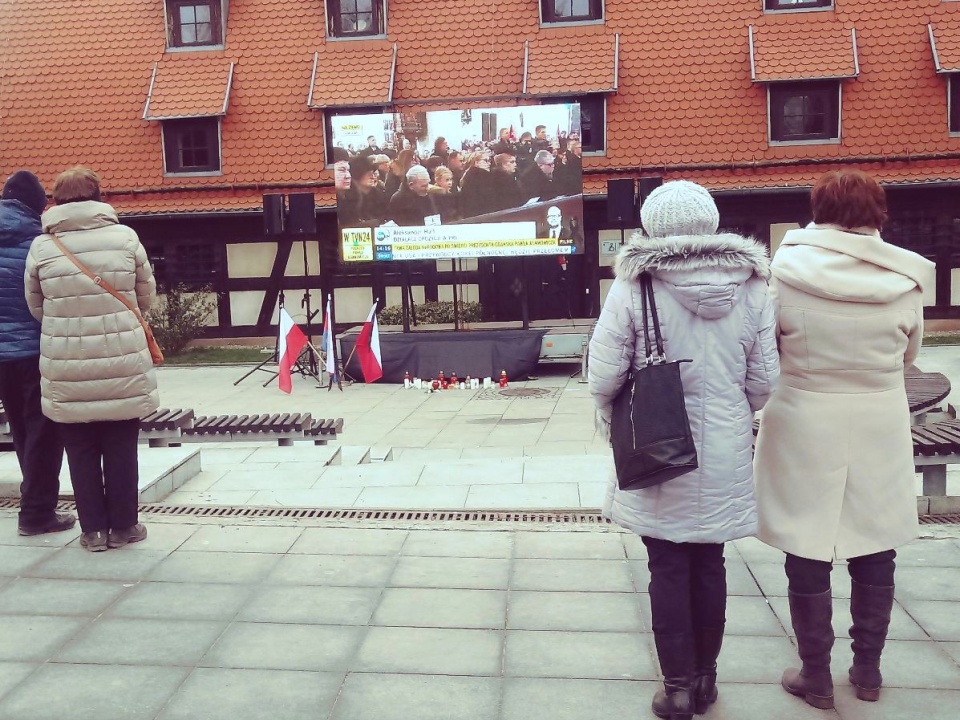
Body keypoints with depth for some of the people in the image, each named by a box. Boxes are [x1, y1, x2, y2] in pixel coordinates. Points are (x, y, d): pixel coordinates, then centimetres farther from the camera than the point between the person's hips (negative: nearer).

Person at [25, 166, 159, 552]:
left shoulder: (41, 247, -2)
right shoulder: (125, 236, -4)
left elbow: (37, 307, 4)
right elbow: (146, 297, 4)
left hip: (67, 368, 1)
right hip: (122, 363, 0)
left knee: (81, 451, 12)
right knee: (121, 448, 12)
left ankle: (93, 529, 19)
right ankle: (123, 525, 20)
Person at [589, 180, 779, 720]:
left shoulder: (635, 288, -13)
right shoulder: (752, 288, -2)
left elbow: (605, 376, -12)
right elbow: (764, 381, 0)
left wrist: (613, 422, 7)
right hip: (725, 457, 3)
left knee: (669, 569, 9)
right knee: (709, 564, 16)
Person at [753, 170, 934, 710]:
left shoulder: (787, 270, -13)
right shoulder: (905, 278, -6)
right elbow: (909, 355, 7)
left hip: (806, 429, -2)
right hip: (881, 428, 3)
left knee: (809, 559, 10)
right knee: (875, 555, 17)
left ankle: (816, 677, 21)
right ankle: (868, 670, 30)